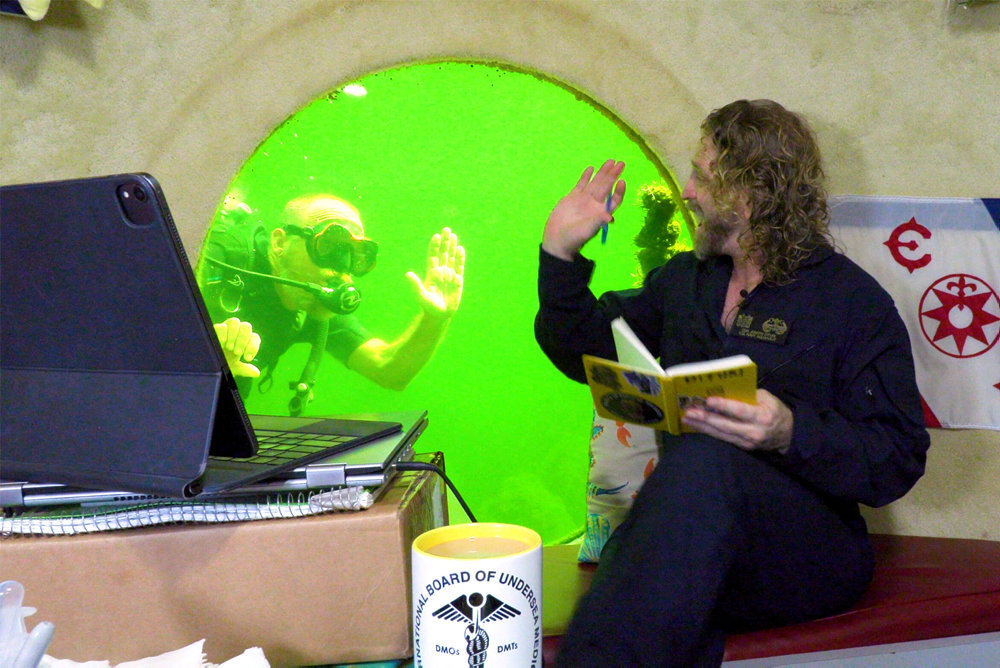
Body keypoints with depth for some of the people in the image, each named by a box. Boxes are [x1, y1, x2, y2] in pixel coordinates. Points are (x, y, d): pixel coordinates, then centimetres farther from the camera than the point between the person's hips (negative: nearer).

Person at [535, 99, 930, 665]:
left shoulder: (855, 302, 0)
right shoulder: (686, 279, 19)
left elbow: (898, 462, -7)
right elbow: (581, 349, 28)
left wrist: (791, 432, -24)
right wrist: (561, 252, 15)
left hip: (812, 550, -3)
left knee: (704, 460, -37)